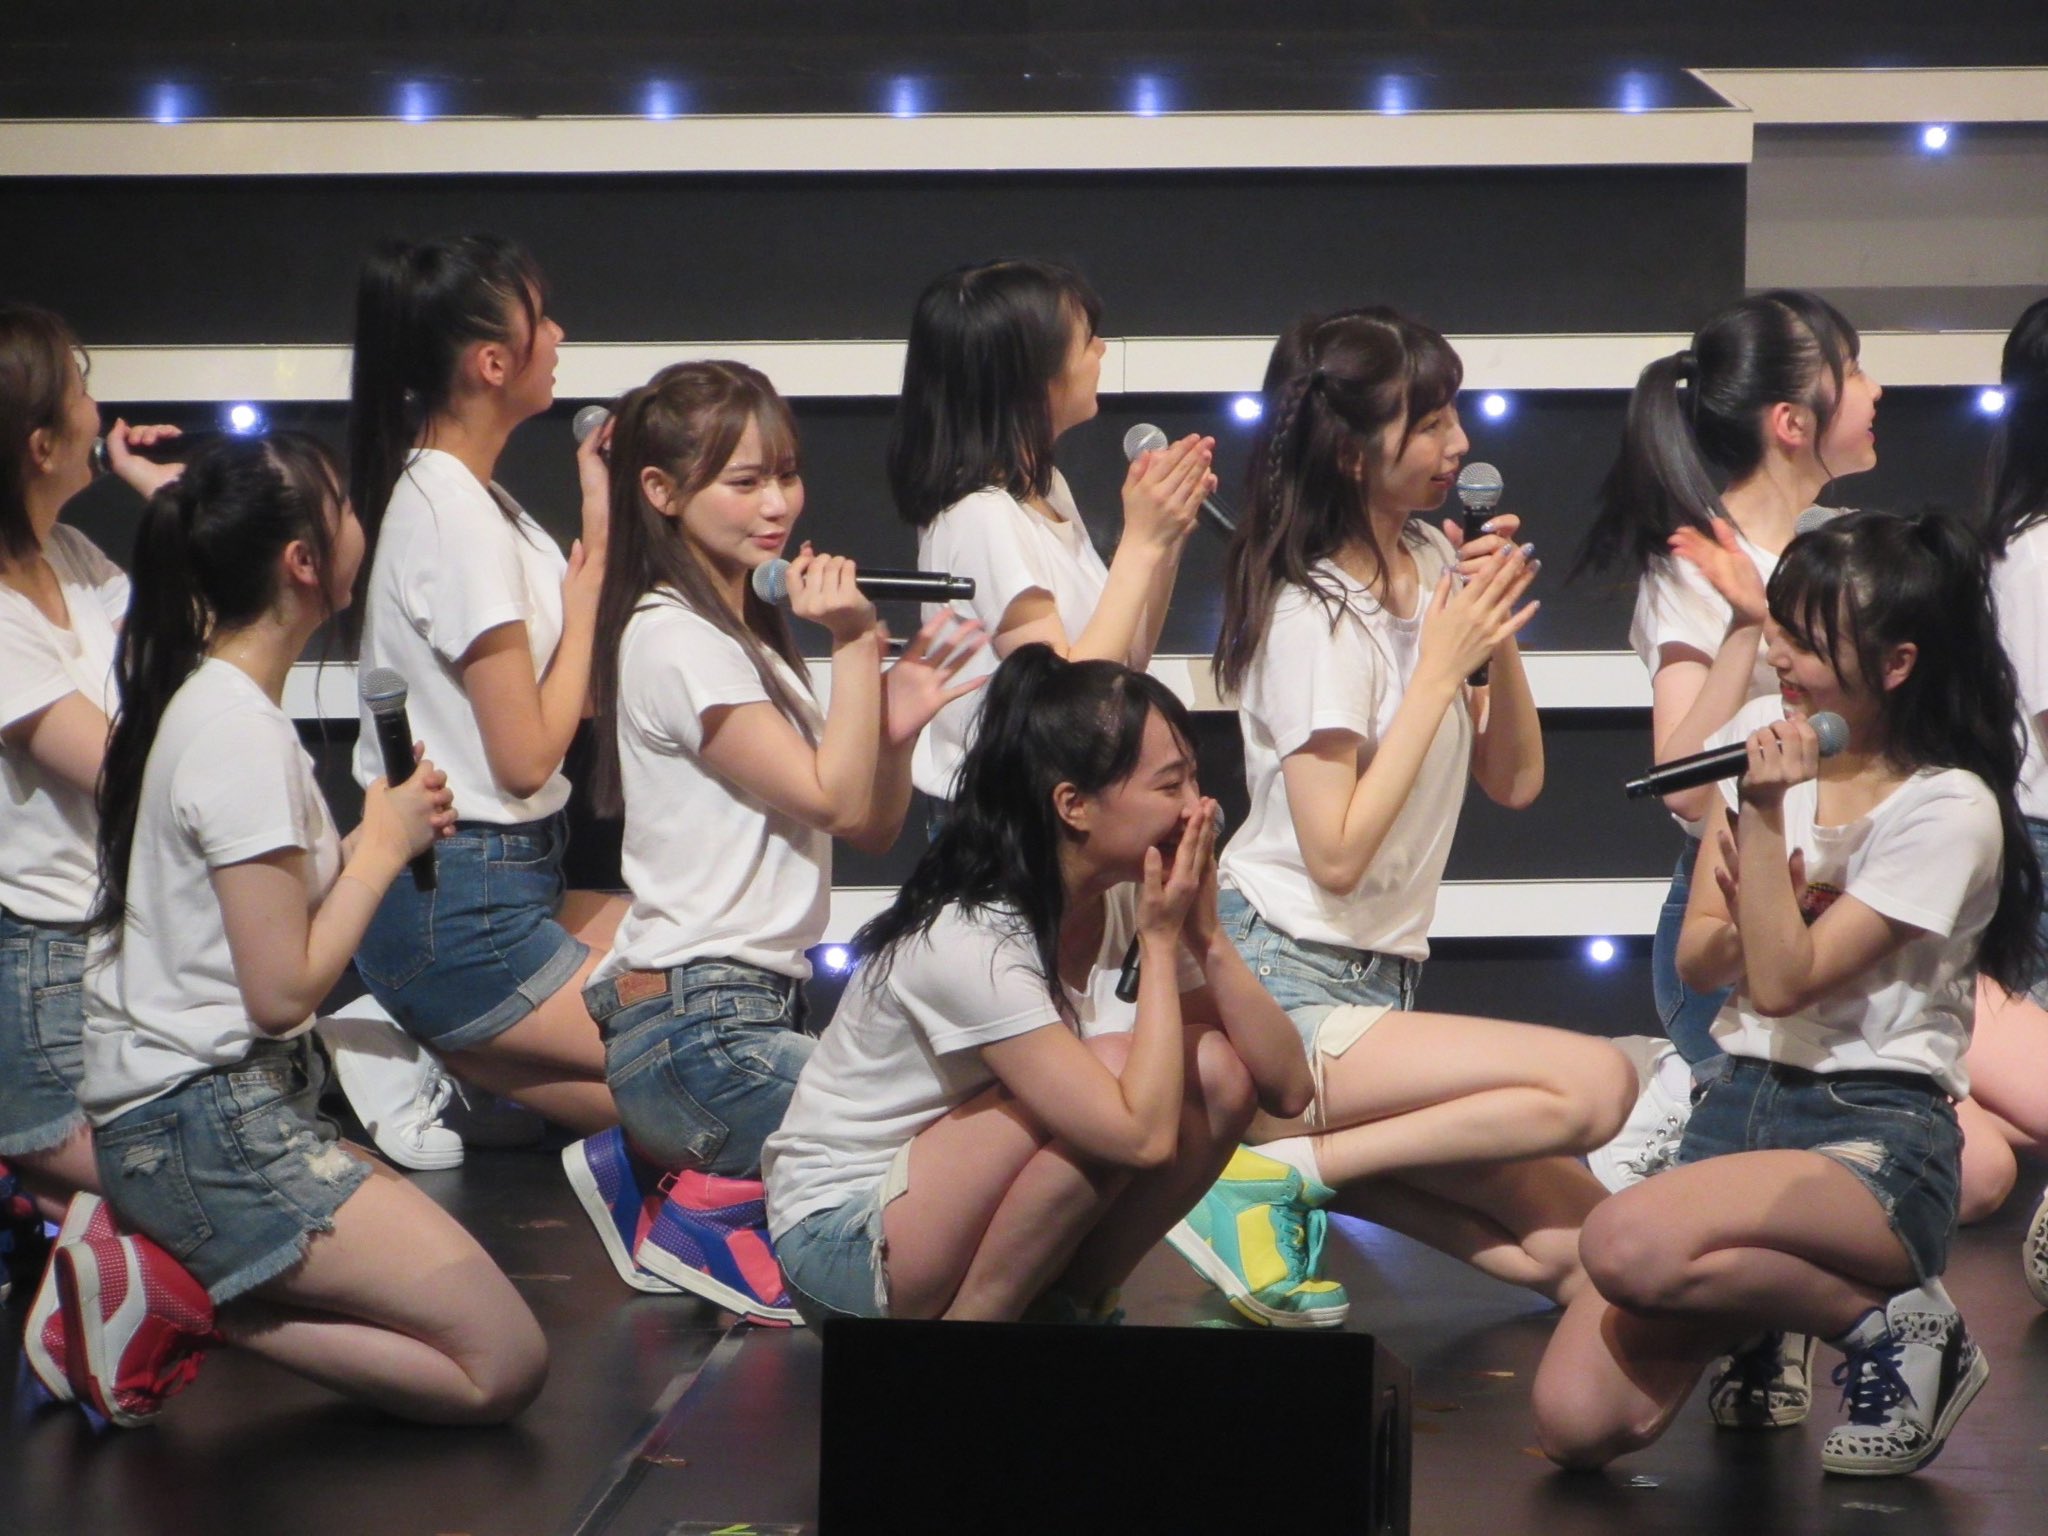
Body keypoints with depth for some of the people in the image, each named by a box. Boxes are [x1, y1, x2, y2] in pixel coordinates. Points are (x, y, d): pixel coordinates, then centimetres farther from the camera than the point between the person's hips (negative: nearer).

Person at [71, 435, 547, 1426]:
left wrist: (376, 840, 4)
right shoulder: (240, 734, -17)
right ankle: (182, 1301, -12)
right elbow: (283, 989, -19)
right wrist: (383, 847, -6)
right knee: (502, 1364, -11)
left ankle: (163, 1270, 1)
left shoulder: (200, 699, 12)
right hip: (208, 1127, -10)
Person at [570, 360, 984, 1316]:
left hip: (758, 1012, 10)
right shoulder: (675, 642, -10)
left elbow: (873, 829, 13)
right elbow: (833, 802, -15)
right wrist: (856, 645, -10)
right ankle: (718, 1217, -4)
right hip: (701, 1036, -10)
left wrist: (897, 724, -5)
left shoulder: (746, 637, 20)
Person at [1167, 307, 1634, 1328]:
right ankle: (1284, 1172, -18)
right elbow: (1337, 853, -23)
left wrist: (1500, 639, -7)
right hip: (1289, 989, -8)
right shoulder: (1317, 616, -16)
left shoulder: (1429, 563, 9)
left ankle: (1298, 1162, 3)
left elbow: (1514, 781, 10)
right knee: (1595, 1084, -25)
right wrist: (1440, 667, -19)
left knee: (1569, 1251, -3)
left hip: (1373, 981, 8)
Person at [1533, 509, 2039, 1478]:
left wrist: (1767, 815, -21)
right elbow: (1698, 962, 11)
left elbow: (1783, 984, -15)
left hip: (1877, 1136, -6)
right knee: (1575, 1424, -15)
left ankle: (1896, 1328, -10)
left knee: (1629, 1245, -37)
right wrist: (1750, 915, -11)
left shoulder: (1948, 811, -11)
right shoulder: (1765, 737, 8)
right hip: (1739, 1103, 6)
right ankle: (1754, 1318, 18)